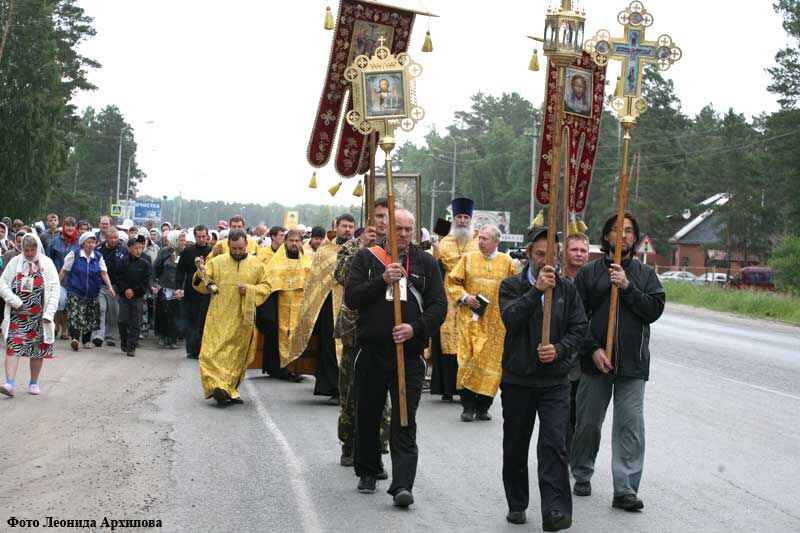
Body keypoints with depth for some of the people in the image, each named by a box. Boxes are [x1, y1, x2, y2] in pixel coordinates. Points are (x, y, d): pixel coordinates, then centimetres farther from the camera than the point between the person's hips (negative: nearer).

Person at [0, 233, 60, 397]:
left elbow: (55, 288, -4)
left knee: (38, 348, 9)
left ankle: (34, 383, 23)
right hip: (17, 314, 0)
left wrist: (49, 312, -12)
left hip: (38, 315, 0)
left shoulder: (47, 263, -1)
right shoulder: (15, 262, 2)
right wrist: (15, 301, -13)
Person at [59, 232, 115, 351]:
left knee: (90, 318, 10)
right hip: (75, 292, -4)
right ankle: (75, 338, -31)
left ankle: (86, 340, 24)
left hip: (91, 293, 4)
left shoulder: (98, 257, 5)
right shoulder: (74, 255, -3)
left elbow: (104, 273, -3)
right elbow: (64, 271, 2)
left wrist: (110, 287, -16)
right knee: (76, 315, -20)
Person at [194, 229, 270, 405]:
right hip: (219, 317, -1)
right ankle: (218, 386, -17)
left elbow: (265, 287, 8)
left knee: (237, 355, 6)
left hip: (243, 318, 1)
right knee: (214, 352, -13)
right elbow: (203, 287, 5)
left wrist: (250, 289, -10)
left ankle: (229, 389, 16)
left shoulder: (256, 264, 6)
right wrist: (201, 274, -15)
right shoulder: (216, 262, 4)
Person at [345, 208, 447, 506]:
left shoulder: (426, 263, 7)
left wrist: (415, 328, -14)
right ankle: (367, 473, 31)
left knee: (405, 423, -8)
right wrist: (383, 280, -17)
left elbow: (438, 306, 3)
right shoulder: (366, 259, 5)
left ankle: (402, 485, -13)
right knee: (367, 415, 12)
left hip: (410, 354, -1)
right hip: (371, 351, 1)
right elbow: (351, 298, -5)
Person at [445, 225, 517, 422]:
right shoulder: (469, 259, 6)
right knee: (469, 358, -9)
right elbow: (452, 281, 8)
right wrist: (464, 297, -7)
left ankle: (483, 407, 10)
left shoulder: (507, 262, 6)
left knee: (491, 361, 0)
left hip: (496, 322, 1)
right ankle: (468, 407, -3)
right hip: (471, 319, -1)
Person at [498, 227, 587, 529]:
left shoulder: (567, 289, 8)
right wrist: (537, 290, -24)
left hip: (555, 381, 0)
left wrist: (558, 349, -13)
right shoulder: (511, 286, 2)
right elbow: (510, 318, -15)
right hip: (517, 379, 0)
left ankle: (555, 510, -15)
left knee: (554, 445, -12)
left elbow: (579, 329, 4)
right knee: (515, 447, 10)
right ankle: (516, 505, 25)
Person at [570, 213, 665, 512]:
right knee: (588, 422, 10)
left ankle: (625, 489, -3)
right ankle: (582, 476, 28)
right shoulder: (589, 272, 3)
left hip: (633, 363, 1)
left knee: (630, 425, -5)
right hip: (596, 361, 0)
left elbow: (655, 309, -3)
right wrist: (593, 349, -10)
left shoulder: (645, 274, 9)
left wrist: (628, 287, -13)